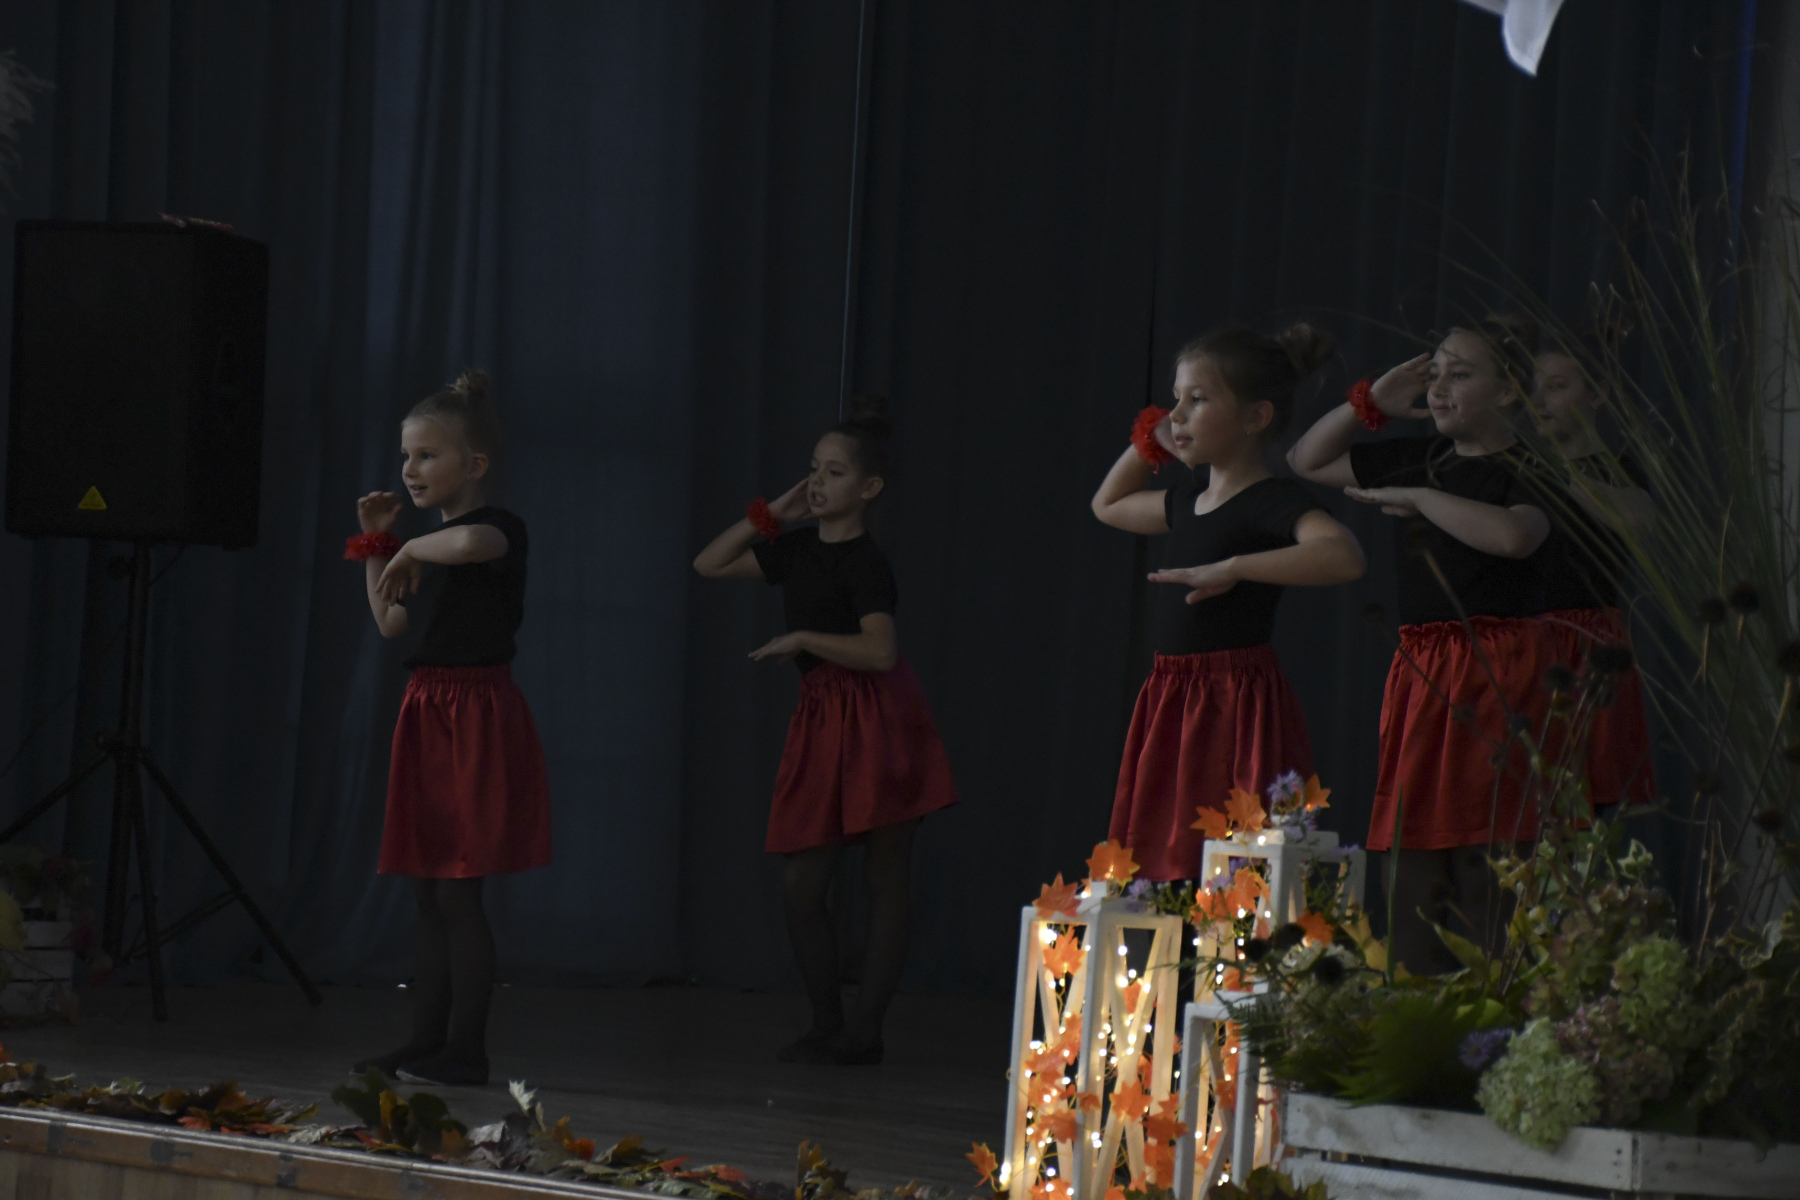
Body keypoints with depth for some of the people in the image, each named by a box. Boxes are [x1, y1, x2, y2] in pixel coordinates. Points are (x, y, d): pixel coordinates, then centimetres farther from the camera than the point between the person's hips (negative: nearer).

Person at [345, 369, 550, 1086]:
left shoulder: (500, 529, -12)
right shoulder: (432, 544, 16)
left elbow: (467, 542, -37)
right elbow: (390, 623, 21)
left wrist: (412, 550, -19)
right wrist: (378, 546, 15)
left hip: (476, 717, -9)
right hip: (429, 717, 9)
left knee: (456, 891, -9)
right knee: (429, 893, 10)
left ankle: (465, 1051, -5)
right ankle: (426, 1042, 15)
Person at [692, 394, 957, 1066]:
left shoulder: (865, 563, -11)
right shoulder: (798, 551, 13)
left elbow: (880, 650, -23)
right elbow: (710, 564, 18)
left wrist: (801, 639, -18)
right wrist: (773, 515, 10)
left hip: (874, 723, -8)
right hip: (822, 721, 8)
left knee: (885, 880, 0)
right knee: (800, 884, 4)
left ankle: (865, 1029, 2)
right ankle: (826, 1025, 13)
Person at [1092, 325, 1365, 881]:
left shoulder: (1273, 503, -10)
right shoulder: (1188, 499, 16)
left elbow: (1344, 555, -31)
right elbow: (1108, 505, 38)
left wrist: (1233, 568, -32)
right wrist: (1147, 443, 23)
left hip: (1239, 709, -9)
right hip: (1171, 707, 9)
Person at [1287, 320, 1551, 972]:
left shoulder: (1526, 471, -4)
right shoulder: (1418, 460, 17)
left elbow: (1513, 535, -27)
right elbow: (1306, 462, 27)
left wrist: (1414, 498, -15)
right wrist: (1374, 400, 13)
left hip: (1495, 674, -7)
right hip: (1418, 674, 7)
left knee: (1484, 870, -12)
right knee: (1414, 862, 4)